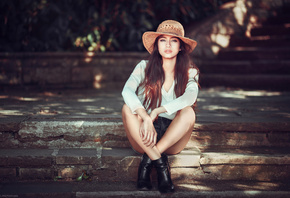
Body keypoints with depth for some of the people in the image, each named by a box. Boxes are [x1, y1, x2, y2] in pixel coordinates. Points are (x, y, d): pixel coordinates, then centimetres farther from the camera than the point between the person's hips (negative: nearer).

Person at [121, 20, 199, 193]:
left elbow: (190, 97, -21)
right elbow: (127, 91, -19)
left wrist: (156, 112, -32)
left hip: (173, 139, 0)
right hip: (144, 139, 0)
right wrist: (146, 119, -34)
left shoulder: (189, 73, 2)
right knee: (129, 108, -27)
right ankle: (160, 163, -29)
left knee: (188, 112, -28)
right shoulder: (144, 67, 1)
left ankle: (148, 161, -25)